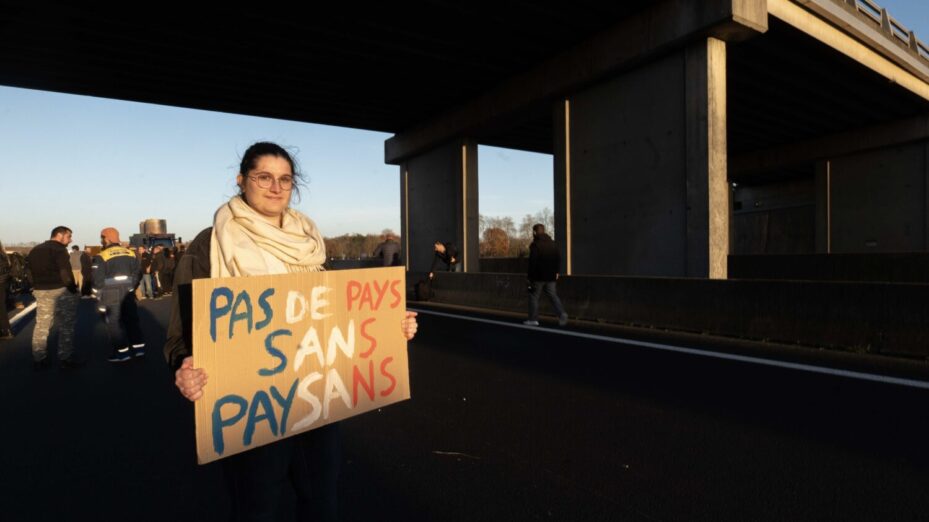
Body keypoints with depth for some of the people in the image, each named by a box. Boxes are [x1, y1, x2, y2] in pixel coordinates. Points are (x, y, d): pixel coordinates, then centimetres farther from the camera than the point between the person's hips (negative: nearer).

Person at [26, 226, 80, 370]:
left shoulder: (35, 250, 15)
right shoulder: (59, 249, -11)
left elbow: (30, 271, 15)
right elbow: (65, 272, -17)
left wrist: (38, 287, 13)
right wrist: (73, 289, -10)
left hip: (40, 291, 8)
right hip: (60, 291, -8)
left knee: (41, 325, 12)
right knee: (66, 325, 0)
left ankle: (39, 359, 15)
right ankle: (65, 358, 2)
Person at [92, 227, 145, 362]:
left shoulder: (101, 257, -10)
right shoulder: (131, 253, 7)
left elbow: (98, 280, -12)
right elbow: (137, 274, 9)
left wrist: (98, 296, -2)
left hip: (110, 296, -5)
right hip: (128, 294, 5)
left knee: (114, 323, 3)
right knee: (131, 320, 12)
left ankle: (122, 352, 5)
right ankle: (138, 347, 15)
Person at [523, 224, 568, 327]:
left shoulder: (535, 244, -11)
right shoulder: (552, 243, 11)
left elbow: (532, 261, -16)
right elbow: (558, 258, 13)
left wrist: (530, 274, -9)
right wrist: (556, 271, 17)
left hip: (538, 276, -6)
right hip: (551, 276, 6)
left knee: (534, 296, 5)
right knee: (552, 295, 8)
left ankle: (533, 319, 8)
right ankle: (562, 313, -11)